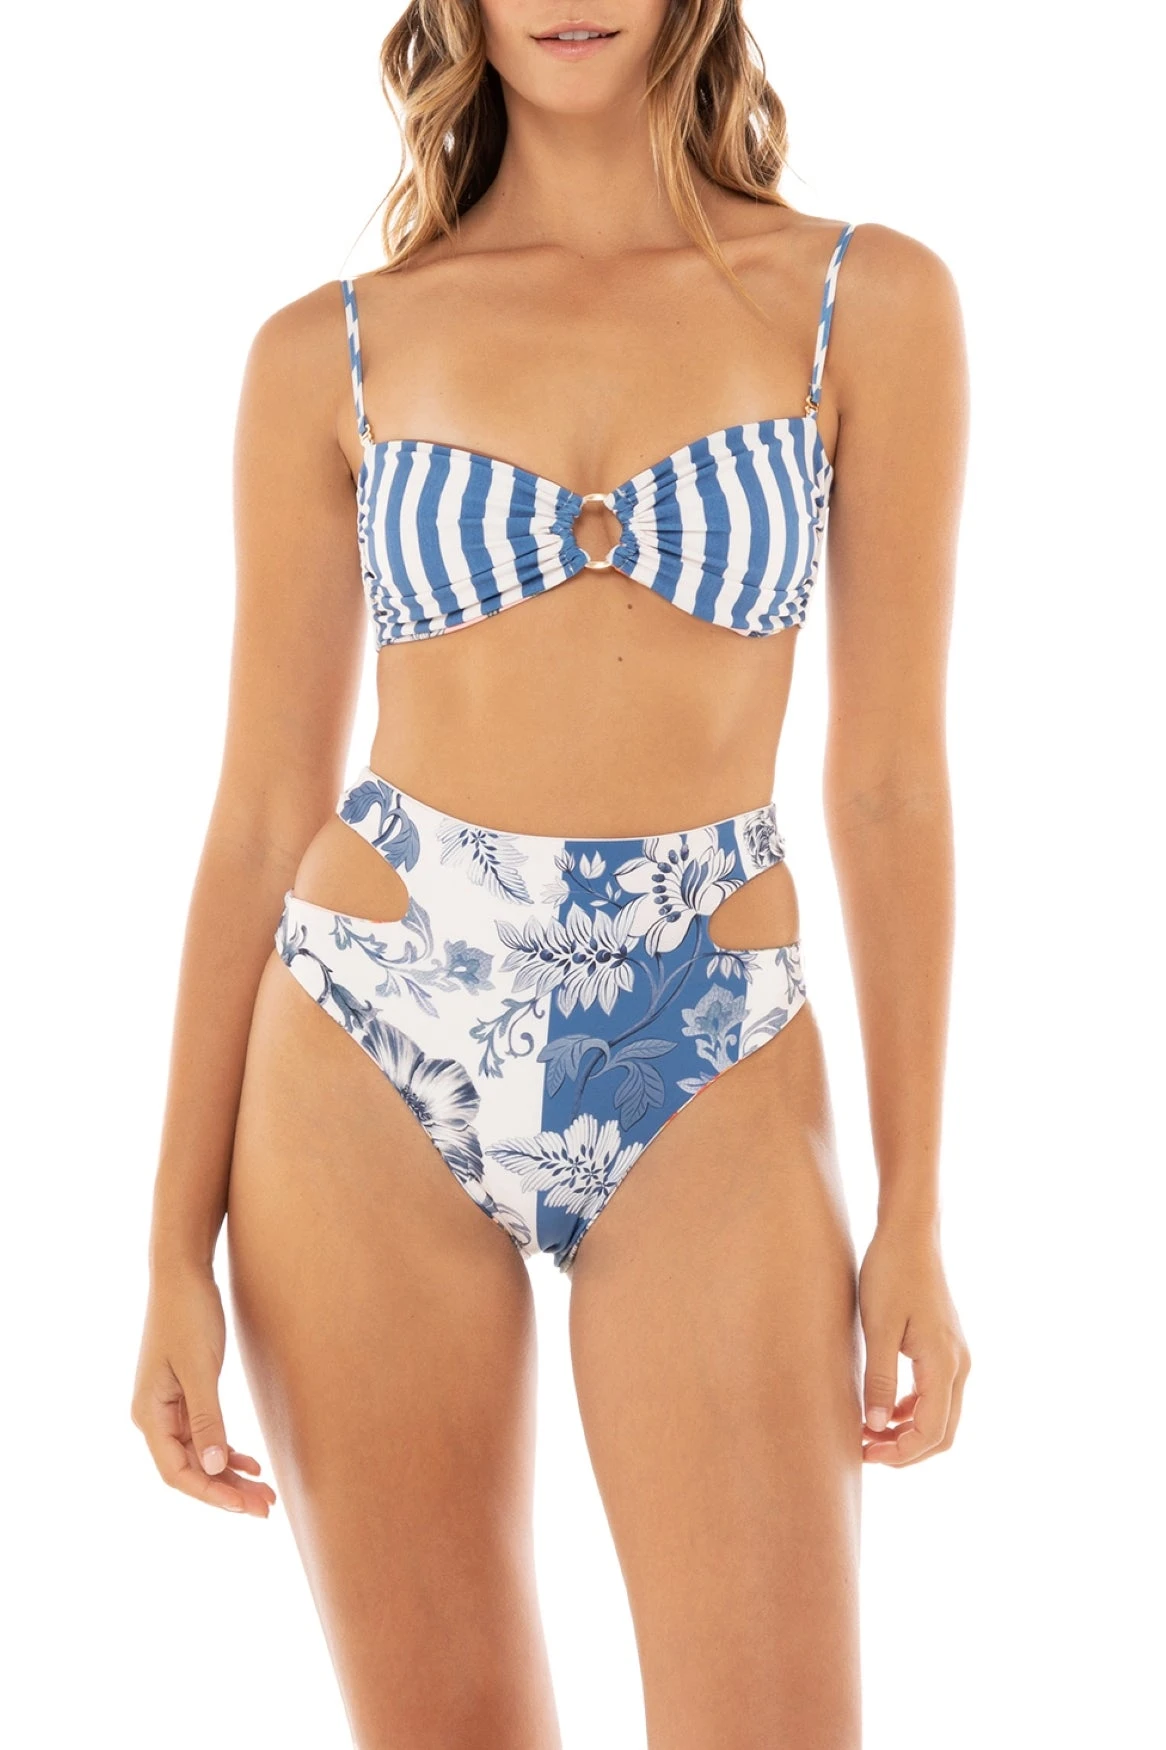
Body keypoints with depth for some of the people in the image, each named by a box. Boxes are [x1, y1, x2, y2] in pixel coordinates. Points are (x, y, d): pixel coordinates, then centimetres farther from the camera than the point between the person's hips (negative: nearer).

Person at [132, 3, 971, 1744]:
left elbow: (891, 782, 3)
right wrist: (177, 1250, 3)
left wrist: (915, 1210, 0)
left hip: (709, 1078, 0)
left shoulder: (869, 300, 3)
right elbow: (263, 809, 5)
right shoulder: (329, 354, 4)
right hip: (369, 1069, 1)